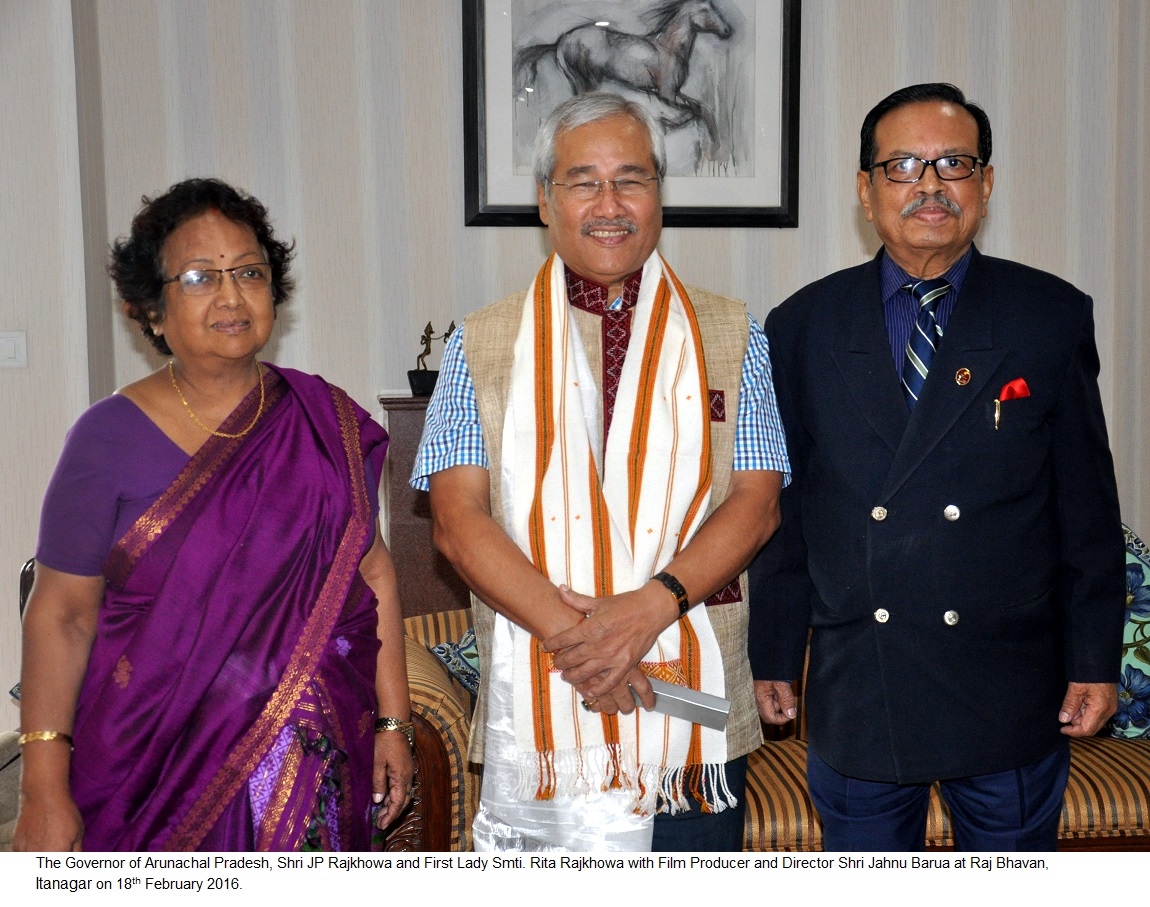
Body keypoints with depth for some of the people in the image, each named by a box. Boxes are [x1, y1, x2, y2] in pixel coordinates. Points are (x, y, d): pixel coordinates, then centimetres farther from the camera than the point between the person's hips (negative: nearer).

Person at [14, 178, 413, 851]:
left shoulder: (329, 422, 1)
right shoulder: (112, 437, -6)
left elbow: (372, 572, 4)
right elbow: (62, 614, -6)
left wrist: (392, 723, 1)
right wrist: (45, 789, -9)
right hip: (158, 764, -2)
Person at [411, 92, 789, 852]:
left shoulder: (731, 337, 8)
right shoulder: (483, 347, 6)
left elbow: (757, 502, 0)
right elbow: (458, 518, -3)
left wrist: (652, 604, -16)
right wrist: (568, 631, -17)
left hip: (696, 714, 1)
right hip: (537, 714, 0)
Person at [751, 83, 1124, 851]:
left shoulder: (1054, 317, 1)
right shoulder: (803, 327, 3)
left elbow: (1088, 506, 3)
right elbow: (782, 508, 5)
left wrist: (1095, 661, 1)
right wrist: (773, 657, 6)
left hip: (1011, 698, 0)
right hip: (855, 697, 1)